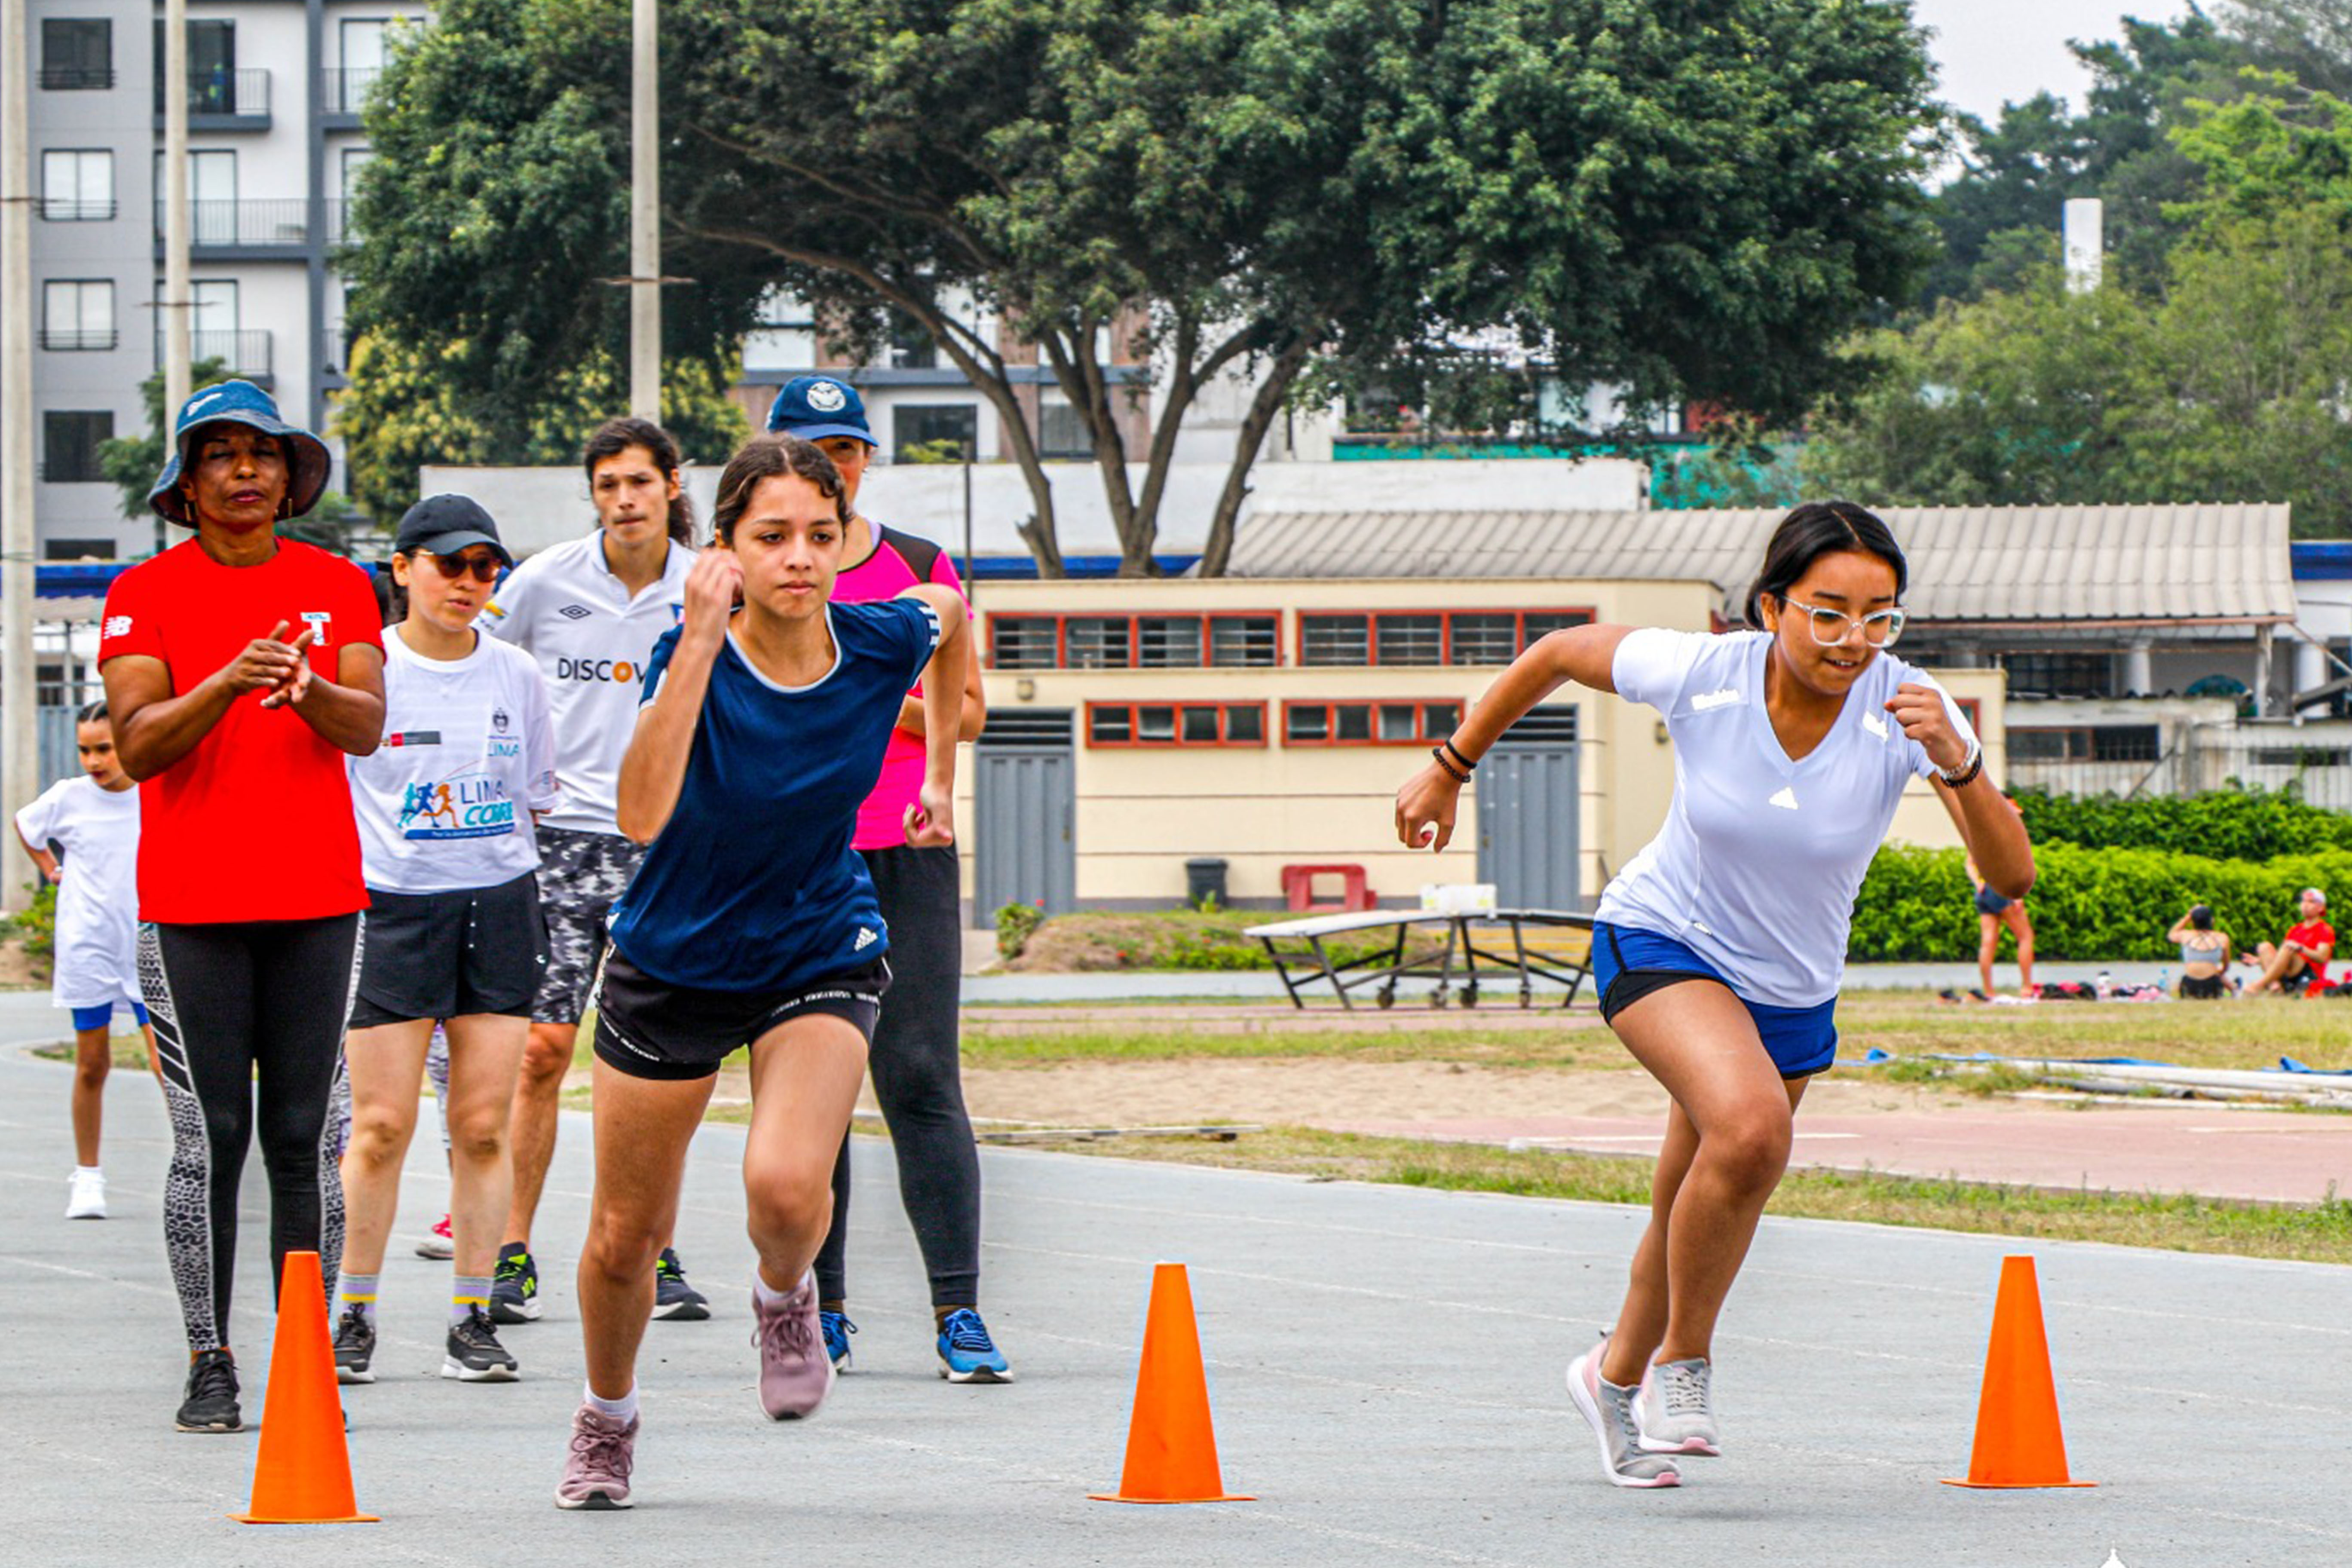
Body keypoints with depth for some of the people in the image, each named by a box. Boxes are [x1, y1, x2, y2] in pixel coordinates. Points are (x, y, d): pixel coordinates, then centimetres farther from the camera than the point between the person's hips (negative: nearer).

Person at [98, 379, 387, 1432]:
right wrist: (226, 684, -25)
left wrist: (309, 689, -24)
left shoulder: (337, 587, 9)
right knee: (209, 1139, -4)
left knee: (303, 1137, 0)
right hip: (190, 906, -2)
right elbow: (138, 745, -8)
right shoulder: (145, 595, 3)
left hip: (318, 900, 2)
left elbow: (366, 730, -3)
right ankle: (208, 1365, 1)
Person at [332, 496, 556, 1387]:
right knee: (382, 1123, -5)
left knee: (483, 1126, 0)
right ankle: (353, 1315, 6)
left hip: (501, 903, 3)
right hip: (391, 906, -3)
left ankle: (472, 1317, 5)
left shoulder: (516, 677, 7)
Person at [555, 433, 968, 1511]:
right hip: (673, 965, 0)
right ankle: (606, 1423, 41)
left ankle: (785, 1297, 10)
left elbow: (950, 610, 11)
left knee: (785, 1186, -27)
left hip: (821, 959, 0)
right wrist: (702, 644, -45)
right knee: (624, 1238, 10)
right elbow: (642, 816, -42)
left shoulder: (881, 644, -16)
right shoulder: (691, 656, -24)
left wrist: (940, 773, 12)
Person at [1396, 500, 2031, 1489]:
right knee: (1751, 1127, -31)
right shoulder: (1700, 675, -24)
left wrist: (1959, 767, -45)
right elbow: (1558, 655, -4)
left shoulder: (1906, 709, -22)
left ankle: (1617, 1378, 46)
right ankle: (1682, 1363, -10)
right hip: (1662, 944, -3)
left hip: (1793, 990, 3)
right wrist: (1450, 770, 4)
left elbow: (2012, 877, -27)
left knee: (1696, 1218, 16)